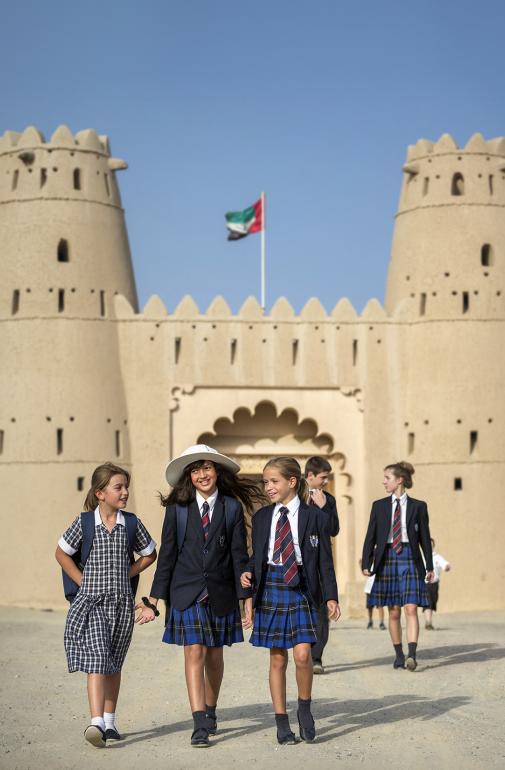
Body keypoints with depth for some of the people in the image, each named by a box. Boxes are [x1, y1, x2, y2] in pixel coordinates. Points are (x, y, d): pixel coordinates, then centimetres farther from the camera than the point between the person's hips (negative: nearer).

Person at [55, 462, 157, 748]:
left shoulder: (132, 523, 2)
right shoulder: (84, 522, -4)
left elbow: (150, 554, 15)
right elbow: (62, 554, 7)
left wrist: (127, 574, 5)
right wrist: (83, 581, 1)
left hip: (122, 603, 3)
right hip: (92, 602, -3)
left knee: (114, 664, 12)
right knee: (97, 658, -16)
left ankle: (110, 722, 22)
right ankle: (96, 723, -23)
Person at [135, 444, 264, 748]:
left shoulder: (232, 508, 0)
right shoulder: (177, 508, 0)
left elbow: (239, 555, 0)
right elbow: (167, 555, 2)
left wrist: (247, 598, -3)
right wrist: (154, 599, 0)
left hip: (220, 594, 1)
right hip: (187, 594, -1)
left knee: (214, 657, 12)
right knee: (194, 655, -10)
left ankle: (210, 711, 33)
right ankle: (200, 726, -11)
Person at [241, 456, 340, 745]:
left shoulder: (314, 515, 0)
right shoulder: (262, 517, 8)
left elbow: (325, 559, 1)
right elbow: (257, 555, 14)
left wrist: (331, 596, -4)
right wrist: (249, 573, -7)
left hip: (301, 589, -2)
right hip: (271, 588, 3)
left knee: (302, 654, -13)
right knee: (277, 658, 6)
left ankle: (305, 708, 11)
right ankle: (282, 721, 15)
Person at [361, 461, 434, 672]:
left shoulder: (418, 506, 3)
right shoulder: (379, 506, 7)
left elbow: (424, 537, 6)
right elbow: (371, 536, 6)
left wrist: (429, 566, 6)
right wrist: (366, 564, -2)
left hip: (410, 560, -2)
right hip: (387, 559, 2)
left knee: (411, 609, -12)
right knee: (394, 613, 6)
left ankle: (412, 655, -18)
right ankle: (399, 654, 16)